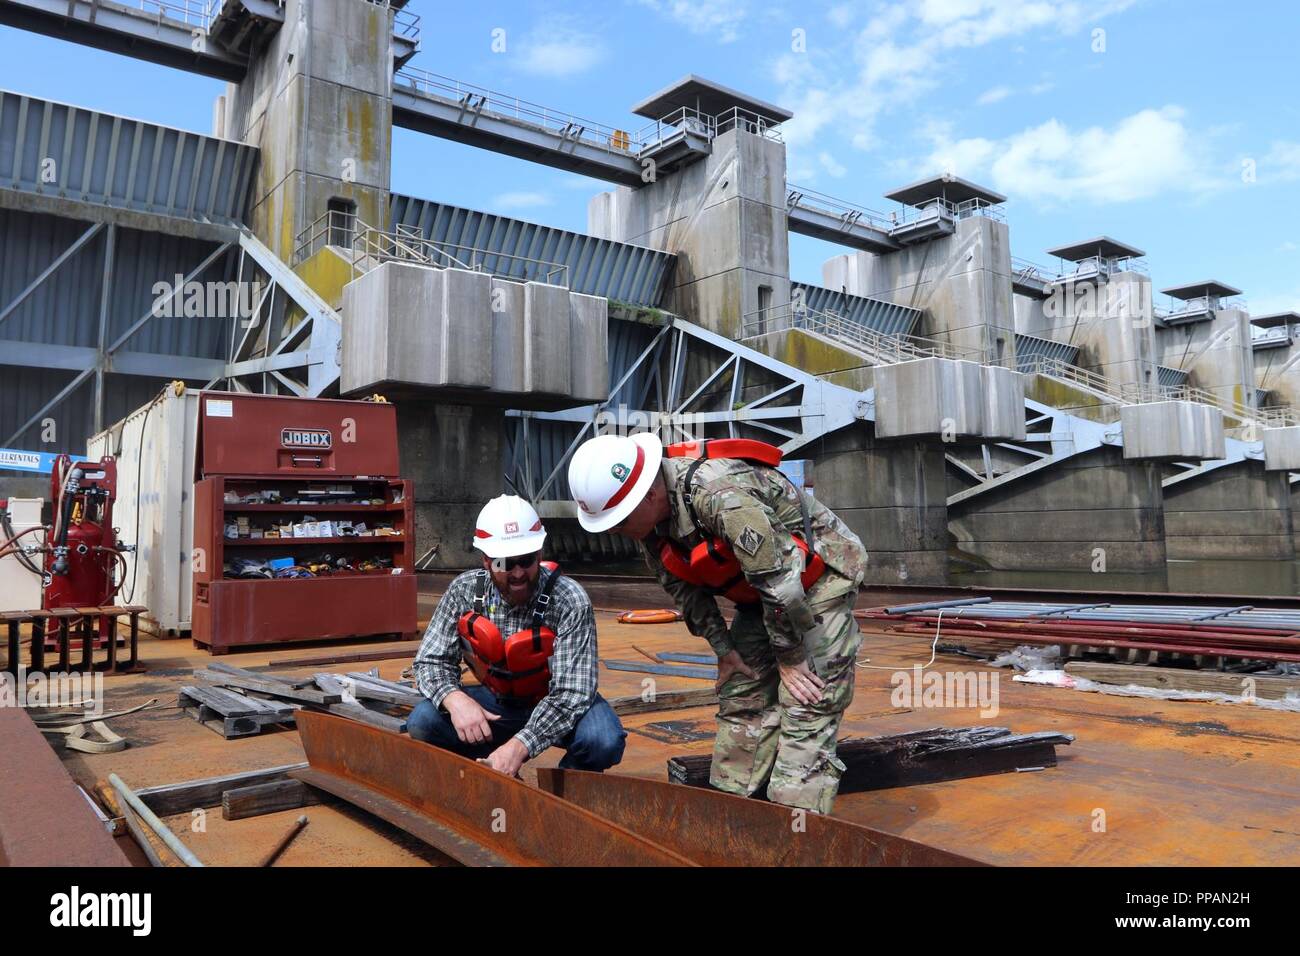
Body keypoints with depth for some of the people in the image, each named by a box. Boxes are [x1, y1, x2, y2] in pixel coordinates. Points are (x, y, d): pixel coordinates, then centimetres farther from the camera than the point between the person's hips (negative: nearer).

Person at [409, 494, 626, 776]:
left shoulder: (570, 602, -26)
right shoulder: (464, 591, -14)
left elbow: (570, 692, -30)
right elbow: (431, 661, -8)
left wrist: (519, 746, -42)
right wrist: (455, 699, -31)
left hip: (559, 703, -3)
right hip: (497, 701, 3)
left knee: (603, 742, -33)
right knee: (422, 723, -20)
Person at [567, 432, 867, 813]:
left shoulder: (719, 493, -37)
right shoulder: (650, 515, -9)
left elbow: (779, 581, -31)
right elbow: (684, 587, 4)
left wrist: (790, 658, -19)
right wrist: (723, 647, 2)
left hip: (818, 577, -8)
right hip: (761, 592, 8)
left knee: (805, 708, -12)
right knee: (740, 697, 9)